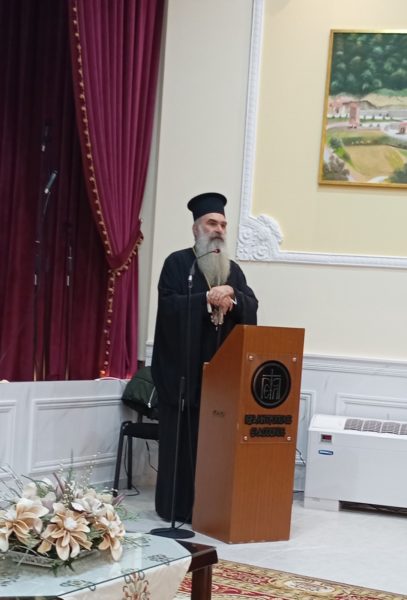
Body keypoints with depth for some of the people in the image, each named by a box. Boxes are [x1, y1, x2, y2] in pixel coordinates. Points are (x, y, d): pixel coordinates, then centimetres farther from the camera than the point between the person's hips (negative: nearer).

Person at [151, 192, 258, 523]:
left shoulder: (233, 270, 16)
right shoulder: (177, 263, 0)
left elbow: (252, 307, 3)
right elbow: (169, 306, -14)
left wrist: (231, 296, -16)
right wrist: (208, 298, -19)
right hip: (183, 367, -4)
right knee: (181, 439, -2)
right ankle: (176, 506, 5)